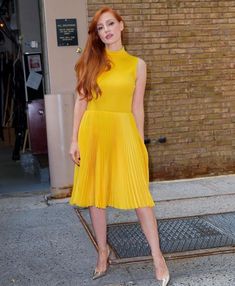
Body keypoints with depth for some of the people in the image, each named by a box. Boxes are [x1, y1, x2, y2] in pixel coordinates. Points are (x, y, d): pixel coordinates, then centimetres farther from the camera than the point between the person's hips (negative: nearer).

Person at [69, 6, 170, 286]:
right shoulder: (90, 62, 6)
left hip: (123, 132, -2)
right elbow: (81, 101, 5)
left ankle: (157, 256, 7)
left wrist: (140, 144, 5)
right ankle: (103, 251, 24)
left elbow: (137, 107, 6)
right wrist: (75, 139, -1)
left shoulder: (137, 64, 4)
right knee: (95, 195, 8)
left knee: (139, 194, -5)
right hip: (93, 131, 2)